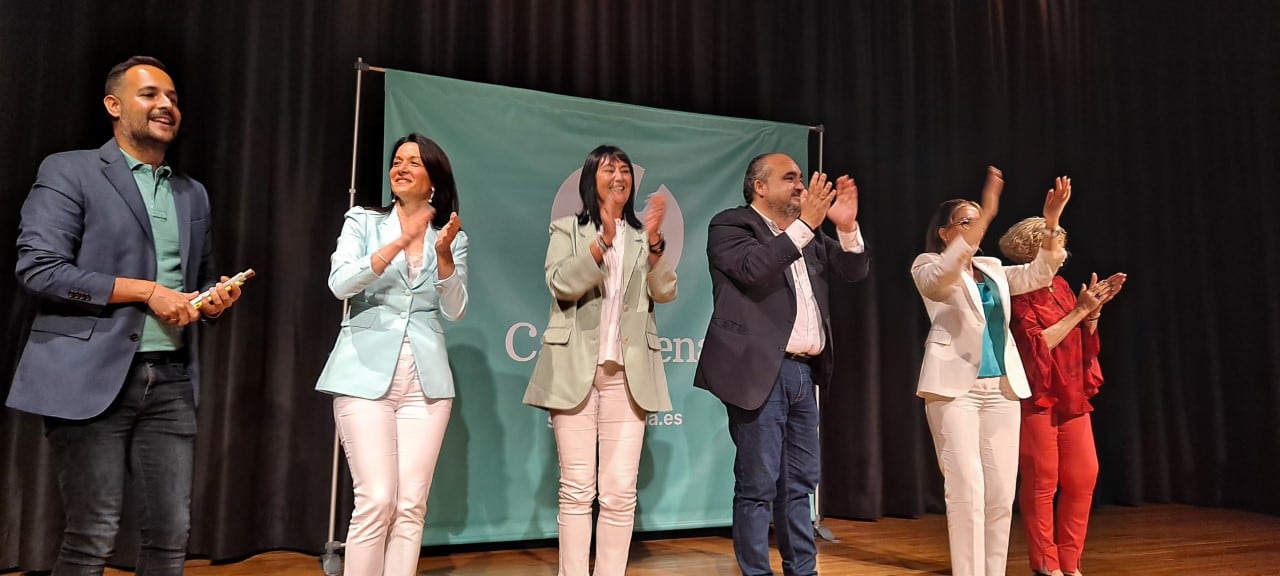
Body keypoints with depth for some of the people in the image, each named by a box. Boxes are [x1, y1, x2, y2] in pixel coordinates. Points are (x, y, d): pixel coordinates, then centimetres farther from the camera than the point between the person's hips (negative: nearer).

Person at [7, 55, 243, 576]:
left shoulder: (193, 194, 18)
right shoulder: (68, 170, 0)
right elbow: (37, 267, -11)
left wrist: (214, 298, 2)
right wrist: (145, 290, -14)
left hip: (171, 378, 5)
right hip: (91, 377, -5)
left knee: (171, 533, 6)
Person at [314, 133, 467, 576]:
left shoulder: (452, 237, 10)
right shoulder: (363, 221, 7)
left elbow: (454, 311, 1)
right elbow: (339, 284, -9)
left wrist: (443, 255, -14)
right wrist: (399, 243, -19)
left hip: (425, 381, 2)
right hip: (366, 375, -2)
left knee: (411, 505, 0)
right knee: (376, 499, -9)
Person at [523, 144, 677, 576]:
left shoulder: (644, 234, 14)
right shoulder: (567, 229, 8)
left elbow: (665, 293, 1)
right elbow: (561, 284, -9)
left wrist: (654, 243, -16)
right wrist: (603, 240, -22)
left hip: (627, 372, 2)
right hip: (575, 369, -2)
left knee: (620, 491, 1)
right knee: (576, 489, 0)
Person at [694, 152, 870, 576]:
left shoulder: (809, 234, 18)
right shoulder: (730, 225, -3)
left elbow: (854, 271, 13)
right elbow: (754, 268, -21)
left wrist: (847, 226, -4)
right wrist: (804, 224, -21)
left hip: (804, 372, 7)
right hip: (760, 372, -7)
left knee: (800, 482, 14)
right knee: (758, 485, -1)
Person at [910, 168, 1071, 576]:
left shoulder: (993, 268, 18)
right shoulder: (928, 266, 1)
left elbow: (1039, 273, 5)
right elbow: (944, 275, -22)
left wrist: (1051, 223, -10)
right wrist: (985, 215, -29)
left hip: (1001, 388, 6)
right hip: (955, 388, -6)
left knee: (1001, 495, 6)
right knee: (967, 492, -9)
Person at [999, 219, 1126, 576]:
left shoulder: (1061, 287, 11)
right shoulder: (1018, 295, -10)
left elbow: (1084, 342, 14)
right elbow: (1038, 345, -18)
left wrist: (1093, 310, -2)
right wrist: (1079, 310, -15)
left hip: (1072, 398, 7)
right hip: (1038, 400, -7)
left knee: (1084, 476, 7)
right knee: (1042, 482, -2)